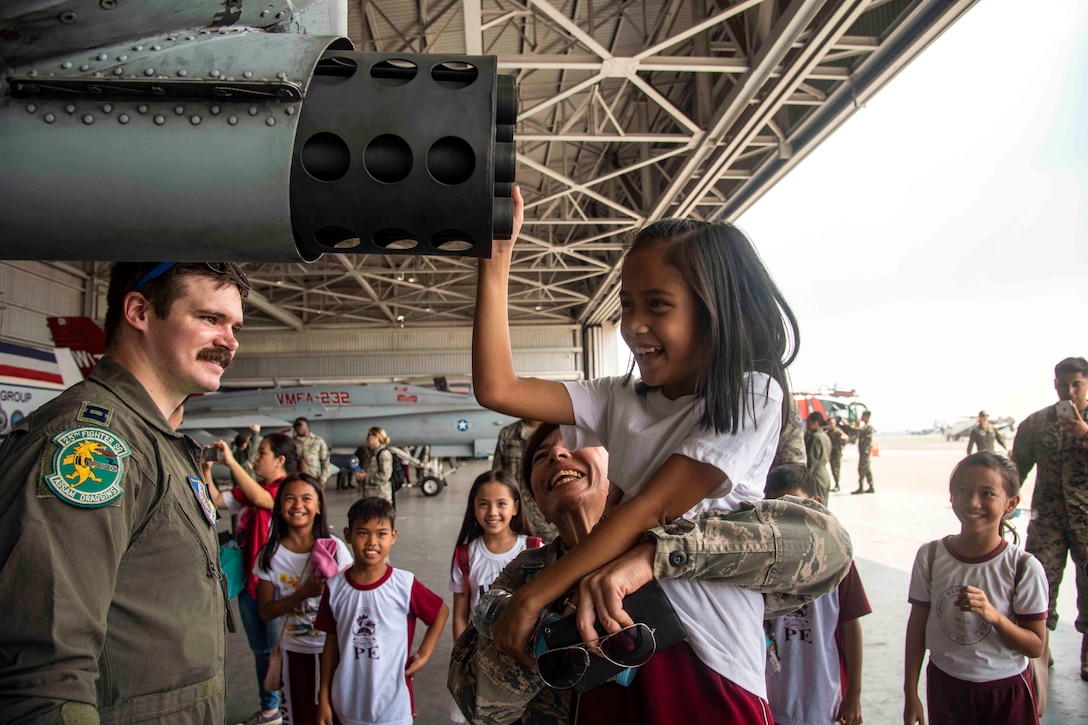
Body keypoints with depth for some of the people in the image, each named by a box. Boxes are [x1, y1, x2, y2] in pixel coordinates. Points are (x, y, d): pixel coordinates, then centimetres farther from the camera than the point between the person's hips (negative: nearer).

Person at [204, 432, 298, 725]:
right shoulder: (251, 488, 9)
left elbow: (260, 498, -33)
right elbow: (216, 500, 8)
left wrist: (231, 461, -30)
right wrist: (206, 470, -4)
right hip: (249, 579, 8)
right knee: (260, 650, 21)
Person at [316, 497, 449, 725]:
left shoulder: (405, 585, -14)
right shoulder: (335, 587, -7)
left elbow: (441, 612, 2)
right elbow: (331, 644, 2)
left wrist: (423, 655, -5)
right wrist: (324, 700, 5)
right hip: (348, 706, 2)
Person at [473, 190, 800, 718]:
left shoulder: (752, 397, -10)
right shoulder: (620, 401, 4)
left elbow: (652, 507, -16)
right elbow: (496, 388, -5)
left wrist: (533, 596, -16)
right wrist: (496, 255, -7)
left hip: (710, 665, -4)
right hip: (621, 642, 4)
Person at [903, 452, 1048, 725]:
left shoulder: (1024, 567, -15)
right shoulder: (930, 556, -9)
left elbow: (1036, 646, -9)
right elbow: (917, 626, -2)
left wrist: (994, 615, -28)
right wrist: (911, 694, 2)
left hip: (1006, 693, -1)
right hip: (944, 686, 2)